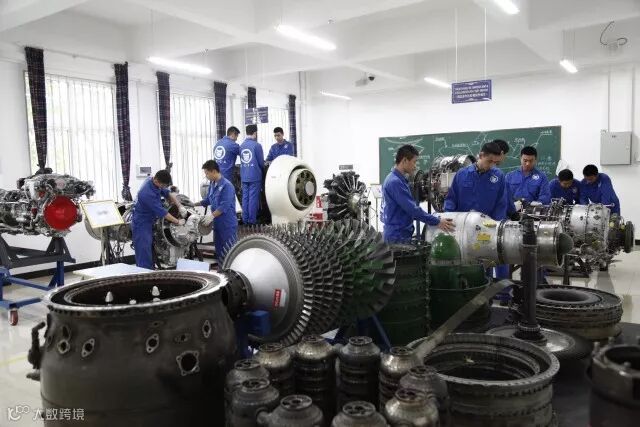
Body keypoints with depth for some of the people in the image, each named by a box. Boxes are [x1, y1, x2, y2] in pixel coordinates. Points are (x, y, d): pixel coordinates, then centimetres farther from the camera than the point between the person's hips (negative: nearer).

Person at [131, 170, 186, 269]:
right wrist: (178, 222, -13)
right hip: (141, 225, -10)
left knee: (150, 254, 18)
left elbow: (168, 194, 8)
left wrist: (180, 206, -6)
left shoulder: (154, 182, -4)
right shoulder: (148, 193, -31)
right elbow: (162, 212, -24)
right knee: (144, 257, -7)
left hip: (149, 223, 10)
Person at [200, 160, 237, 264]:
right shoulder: (212, 184, 9)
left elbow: (224, 206, -24)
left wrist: (212, 215, -25)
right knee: (218, 250, 16)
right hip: (217, 224, 9)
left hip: (228, 225, -9)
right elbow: (208, 200, 22)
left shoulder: (226, 185, -17)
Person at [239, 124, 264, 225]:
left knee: (245, 197, 10)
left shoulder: (242, 145, 7)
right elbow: (261, 162, -5)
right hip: (255, 176, -5)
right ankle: (252, 219, 3)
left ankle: (245, 219, 14)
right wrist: (262, 169, 16)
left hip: (244, 176, 6)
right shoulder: (257, 145, -10)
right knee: (253, 198, 0)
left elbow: (241, 160, 14)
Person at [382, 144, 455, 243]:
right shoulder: (395, 182, -19)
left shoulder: (397, 180, 13)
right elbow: (412, 208, -22)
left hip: (399, 233, 10)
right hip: (398, 236, -10)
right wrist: (437, 222, -17)